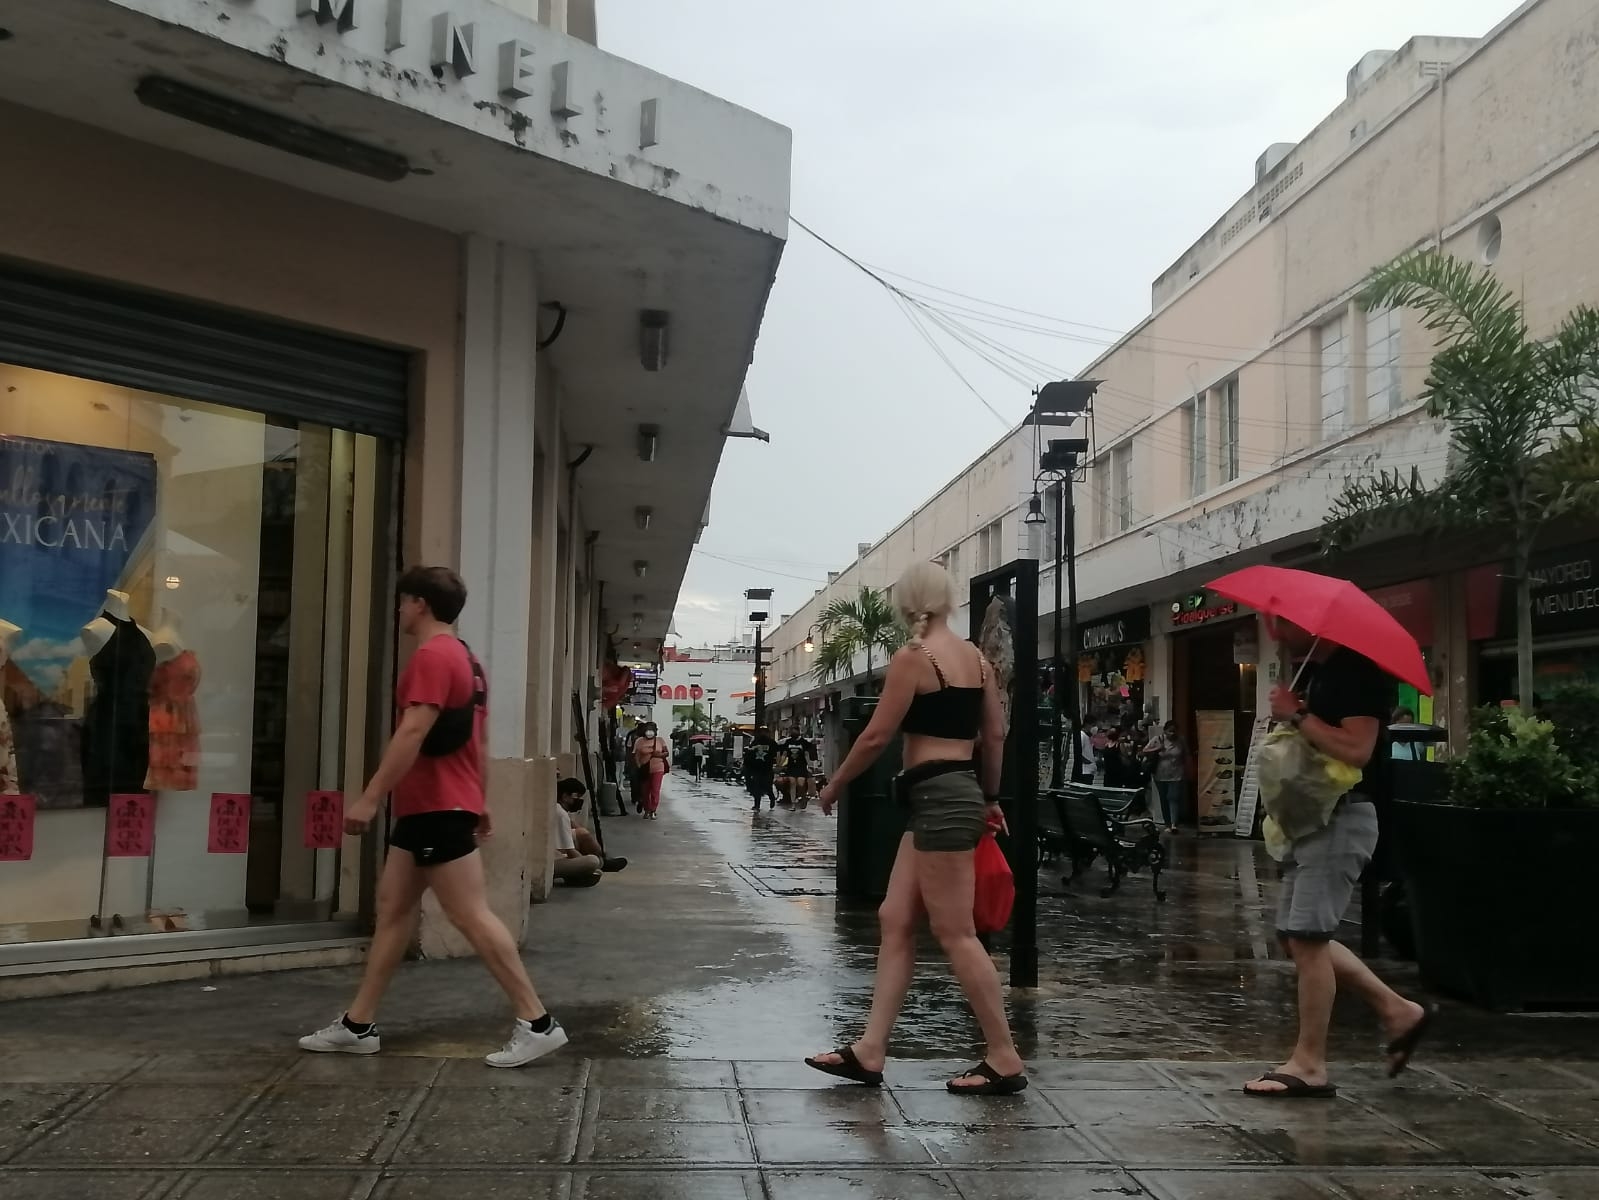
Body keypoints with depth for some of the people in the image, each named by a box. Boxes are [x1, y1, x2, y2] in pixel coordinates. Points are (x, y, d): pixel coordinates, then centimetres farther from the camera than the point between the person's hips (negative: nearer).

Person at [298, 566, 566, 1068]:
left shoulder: (432, 656, -15)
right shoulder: (463, 658, 18)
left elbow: (413, 732, -24)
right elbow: (474, 739, 21)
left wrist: (370, 797, -25)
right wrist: (480, 804, 24)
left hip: (437, 806, -11)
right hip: (430, 805, 11)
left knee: (471, 916, -9)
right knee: (393, 905, 12)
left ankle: (537, 1023, -7)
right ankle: (358, 1025, 17)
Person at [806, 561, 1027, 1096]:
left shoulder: (913, 657, -11)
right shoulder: (977, 658, 11)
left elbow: (876, 737, -10)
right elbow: (995, 735, 15)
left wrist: (834, 785, 4)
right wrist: (988, 798, 27)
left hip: (936, 797, -9)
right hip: (960, 792, 9)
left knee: (955, 933, -3)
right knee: (896, 920, 10)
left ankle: (1005, 1060, 3)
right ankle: (870, 1052, 11)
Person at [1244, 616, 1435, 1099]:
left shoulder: (1358, 671, -16)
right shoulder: (1312, 669, 14)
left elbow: (1356, 750, -26)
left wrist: (1296, 715, -20)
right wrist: (1290, 714, 1)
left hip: (1343, 818, -10)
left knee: (1307, 936, -8)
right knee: (1297, 935, 11)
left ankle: (1309, 1065, -1)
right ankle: (1398, 1010, 20)